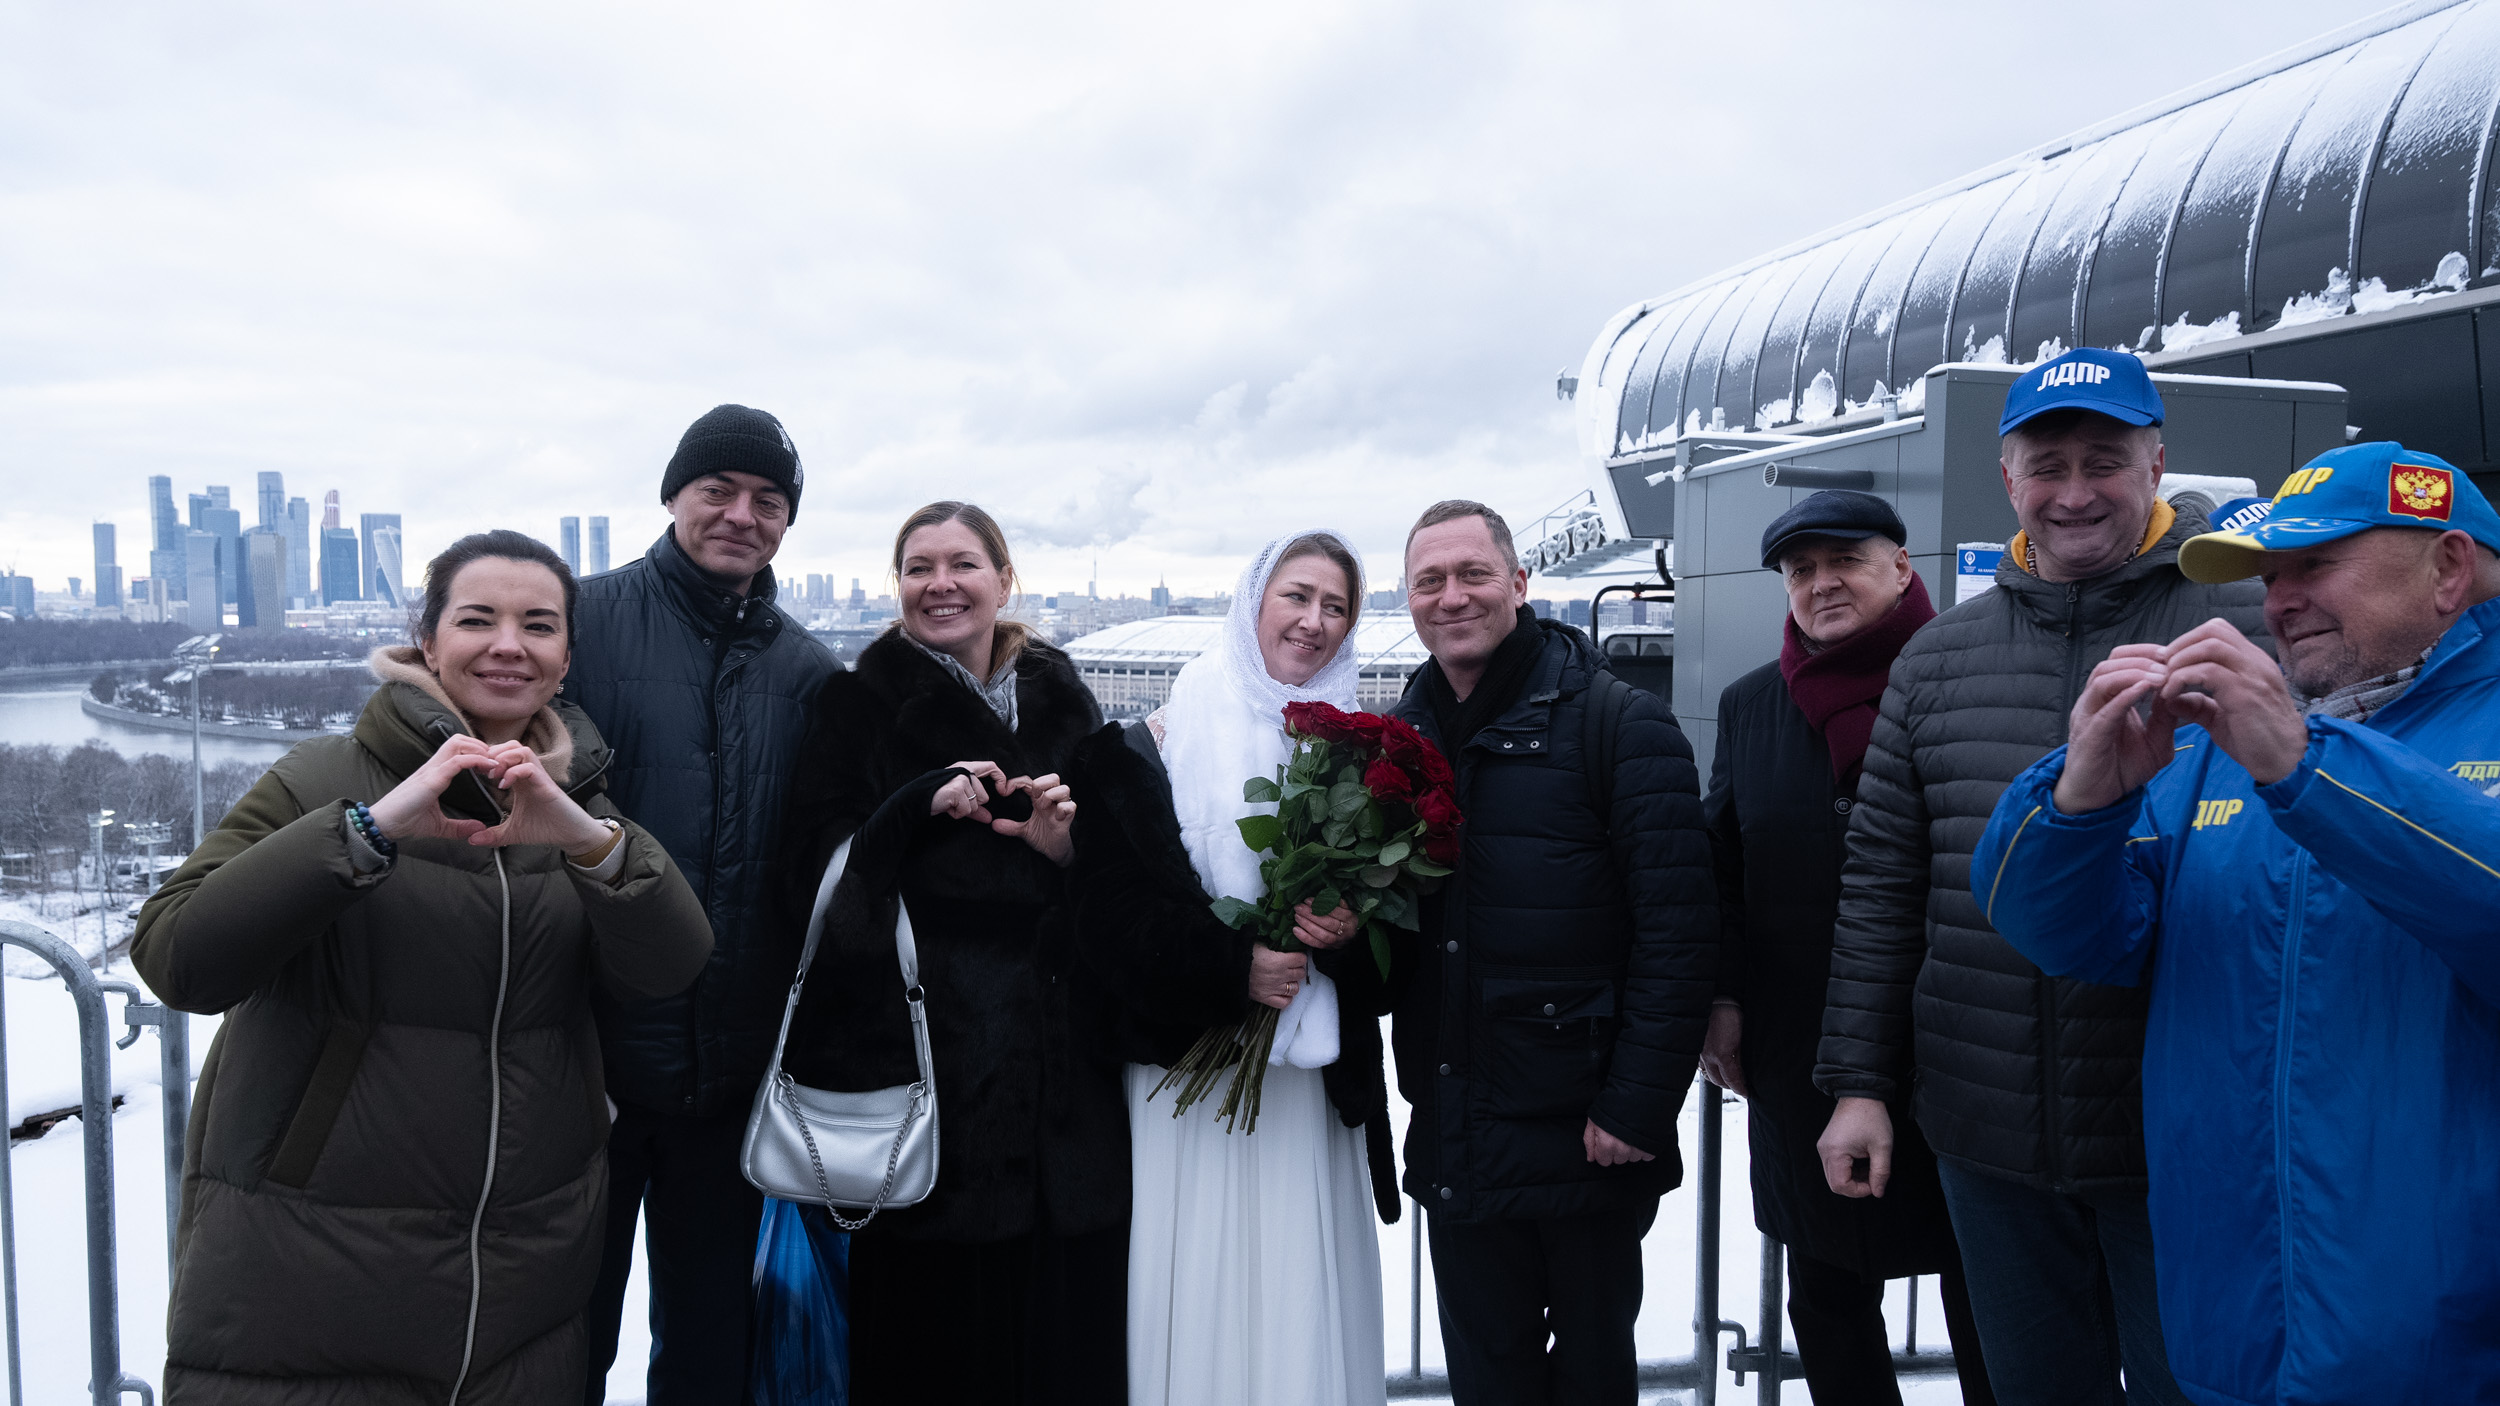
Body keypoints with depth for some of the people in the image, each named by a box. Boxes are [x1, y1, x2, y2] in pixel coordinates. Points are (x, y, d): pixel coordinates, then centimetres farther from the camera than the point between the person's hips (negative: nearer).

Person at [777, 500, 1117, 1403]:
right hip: (920, 1051, -2)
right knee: (935, 1323, -1)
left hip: (1060, 1066, 3)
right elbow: (815, 871, -6)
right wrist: (926, 805, -18)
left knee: (1063, 1320, 3)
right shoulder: (863, 704, 4)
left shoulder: (1062, 704, 12)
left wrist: (1069, 851, -9)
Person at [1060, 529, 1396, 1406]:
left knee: (1306, 1310, 4)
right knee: (1199, 1304, 0)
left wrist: (1352, 933, -13)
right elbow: (1108, 911, -7)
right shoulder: (1151, 752, 2)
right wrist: (1233, 964, -18)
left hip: (1316, 1087, 2)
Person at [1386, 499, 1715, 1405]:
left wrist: (1639, 1105, -18)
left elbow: (1679, 929, -14)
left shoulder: (1622, 726, -9)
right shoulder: (1402, 737, 8)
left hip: (1586, 1135, -4)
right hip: (1454, 1139, 5)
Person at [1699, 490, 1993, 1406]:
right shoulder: (1750, 705, 9)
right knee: (1827, 1299, 16)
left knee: (1985, 1303, 11)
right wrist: (1721, 998, 5)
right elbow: (1720, 865, 13)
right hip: (1802, 1064, 4)